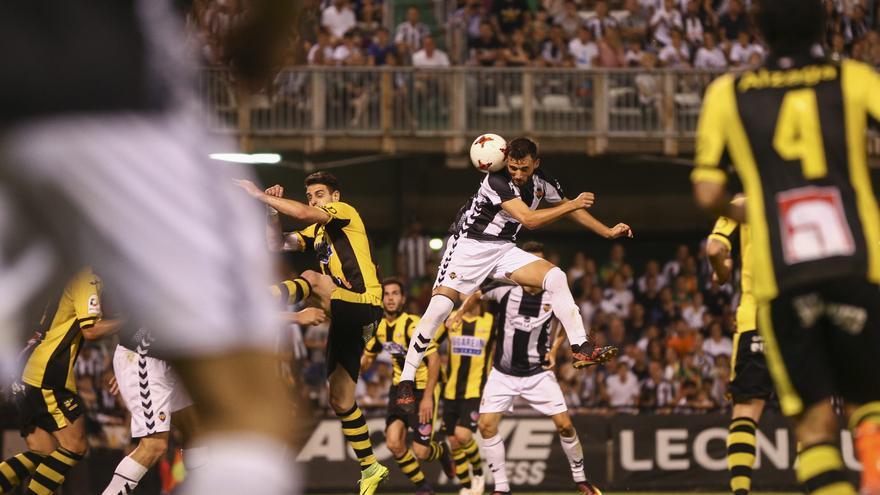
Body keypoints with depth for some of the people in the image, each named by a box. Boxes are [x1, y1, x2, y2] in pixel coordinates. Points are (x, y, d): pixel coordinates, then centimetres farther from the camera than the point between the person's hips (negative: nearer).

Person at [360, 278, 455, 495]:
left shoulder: (412, 325, -21)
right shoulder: (380, 328, 1)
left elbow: (434, 358, -23)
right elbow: (367, 358, 17)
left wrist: (427, 397, -25)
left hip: (423, 388, -6)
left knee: (420, 452, -8)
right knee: (394, 443, -10)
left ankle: (442, 451, 30)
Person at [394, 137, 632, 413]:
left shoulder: (542, 182, -2)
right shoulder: (497, 180, -25)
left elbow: (570, 209, 16)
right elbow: (529, 220, -29)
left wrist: (609, 232, 16)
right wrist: (573, 204, -23)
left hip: (504, 250, 6)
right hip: (470, 244, -6)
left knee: (555, 277, -16)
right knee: (439, 307, -18)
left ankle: (581, 348, -17)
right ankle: (406, 382, -10)